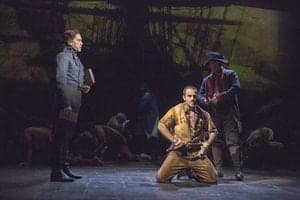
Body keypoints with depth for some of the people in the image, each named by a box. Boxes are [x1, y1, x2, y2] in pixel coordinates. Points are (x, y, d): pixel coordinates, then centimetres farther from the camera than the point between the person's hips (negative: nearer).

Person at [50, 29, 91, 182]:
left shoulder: (75, 58, 21)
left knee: (68, 135, 12)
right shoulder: (63, 56, -6)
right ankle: (57, 171, -6)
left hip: (75, 102, 9)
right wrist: (67, 104, -20)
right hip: (66, 102, -9)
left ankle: (63, 167, 20)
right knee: (61, 135, -8)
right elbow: (61, 80, -15)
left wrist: (83, 88, 9)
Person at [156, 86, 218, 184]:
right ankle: (181, 170, 20)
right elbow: (161, 125, -4)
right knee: (161, 178, -14)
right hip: (178, 153, -2)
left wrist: (207, 143, 0)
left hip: (197, 154, 2)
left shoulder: (203, 114, 8)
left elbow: (213, 130, 17)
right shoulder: (176, 110, -1)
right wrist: (173, 139, -11)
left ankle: (195, 173, 25)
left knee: (212, 179, -9)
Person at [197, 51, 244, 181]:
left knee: (233, 141, -11)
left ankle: (238, 170, -11)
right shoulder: (206, 80, 21)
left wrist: (219, 97, -16)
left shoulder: (230, 74, 8)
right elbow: (199, 95, 13)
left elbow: (236, 88, -9)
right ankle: (218, 170, 6)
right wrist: (206, 101, -11)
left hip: (229, 113, -5)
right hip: (214, 114, 5)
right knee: (216, 142, 2)